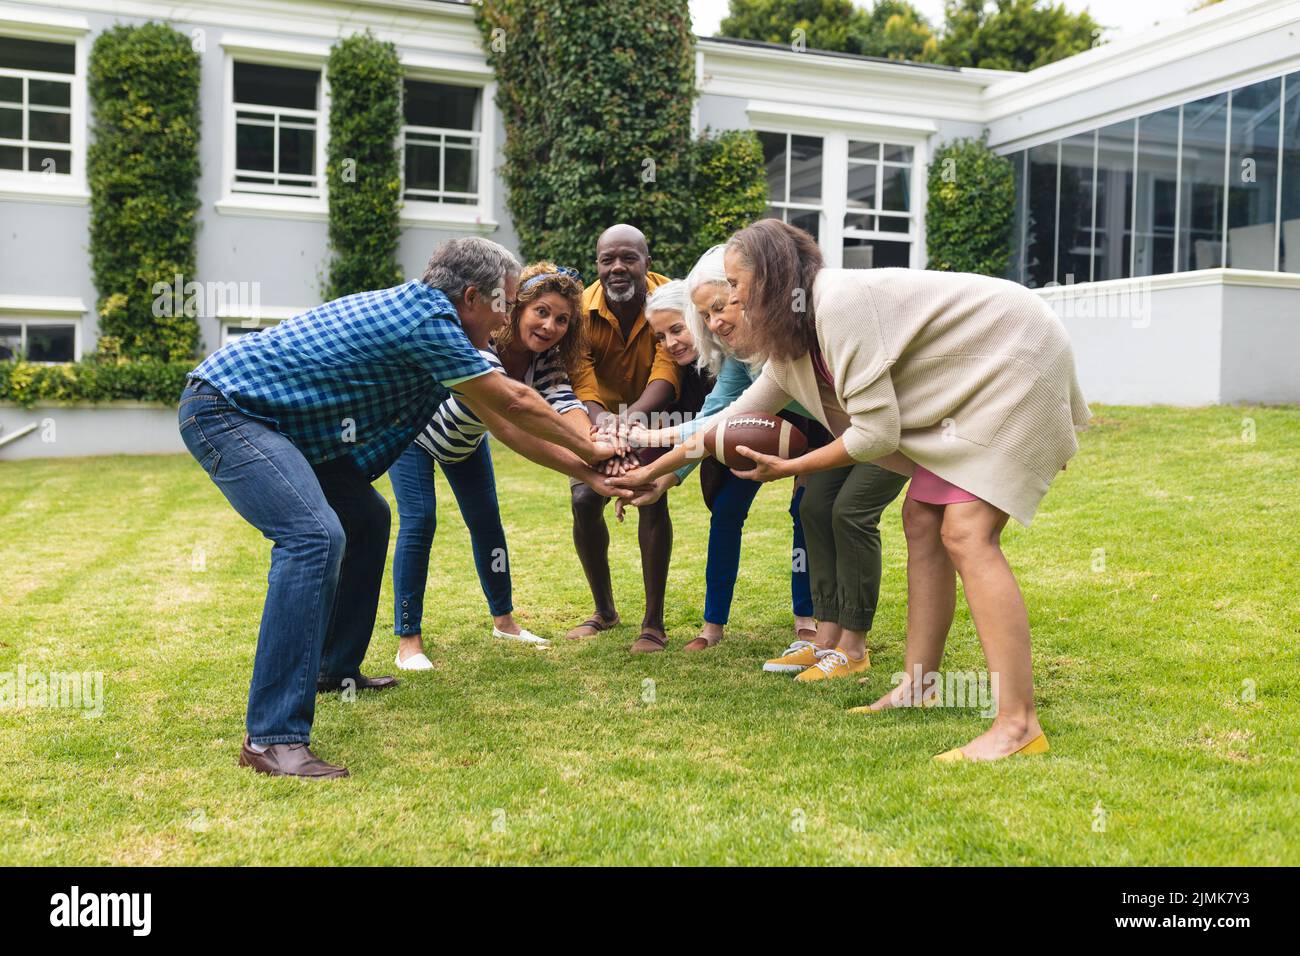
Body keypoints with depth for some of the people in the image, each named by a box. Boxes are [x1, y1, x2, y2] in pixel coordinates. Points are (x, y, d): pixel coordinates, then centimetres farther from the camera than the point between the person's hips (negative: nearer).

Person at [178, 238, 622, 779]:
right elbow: (513, 403, -9)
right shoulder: (429, 318, -18)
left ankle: (334, 669, 29)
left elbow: (500, 414, 17)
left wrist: (586, 468, 20)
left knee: (366, 520, 17)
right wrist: (590, 450, 6)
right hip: (224, 407, -11)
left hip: (267, 418, 11)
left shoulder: (415, 308, 12)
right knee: (314, 537, -27)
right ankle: (272, 738, -27)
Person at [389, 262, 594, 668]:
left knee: (487, 521, 9)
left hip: (465, 437, 7)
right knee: (418, 520, -16)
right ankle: (408, 641, -9)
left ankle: (504, 621, 25)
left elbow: (563, 402, -37)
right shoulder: (482, 346, -42)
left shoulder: (547, 359, -20)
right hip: (412, 425, -6)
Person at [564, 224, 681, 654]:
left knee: (651, 496, -21)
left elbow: (668, 371, -39)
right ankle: (604, 610, 13)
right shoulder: (582, 309, -22)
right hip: (602, 414, 3)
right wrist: (601, 418, -56)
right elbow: (580, 377, -32)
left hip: (655, 413, -2)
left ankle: (654, 623, -11)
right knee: (584, 501, -10)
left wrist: (635, 413, -60)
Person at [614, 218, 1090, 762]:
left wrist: (789, 468, -8)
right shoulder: (794, 339, 8)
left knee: (965, 534, -19)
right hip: (972, 388, 10)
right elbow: (740, 414, 18)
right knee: (922, 521, 7)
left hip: (1017, 364, -10)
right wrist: (654, 468, 22)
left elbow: (876, 433, -23)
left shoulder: (839, 303, -24)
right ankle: (918, 688, 13)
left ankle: (1018, 726, -21)